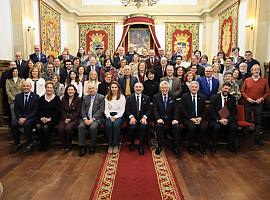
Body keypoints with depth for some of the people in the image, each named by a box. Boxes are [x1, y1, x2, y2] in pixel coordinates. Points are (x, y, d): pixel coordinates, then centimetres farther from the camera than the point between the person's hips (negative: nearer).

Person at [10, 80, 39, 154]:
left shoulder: (35, 96, -3)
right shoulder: (18, 96, 10)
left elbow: (35, 110, -8)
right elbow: (16, 109, 6)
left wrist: (26, 118, -18)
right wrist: (20, 118, -12)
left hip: (32, 117, -4)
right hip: (21, 117, 4)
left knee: (26, 124, -32)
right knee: (13, 125, -22)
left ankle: (30, 145, -15)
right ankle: (17, 144, -4)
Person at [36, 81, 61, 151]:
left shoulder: (56, 98, 4)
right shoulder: (42, 98, 14)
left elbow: (57, 111, -4)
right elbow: (38, 110, 9)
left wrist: (49, 118, -14)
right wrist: (42, 117, -9)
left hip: (53, 119, -3)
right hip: (42, 118, 3)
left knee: (46, 127, -30)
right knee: (38, 126, -28)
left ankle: (46, 145, -11)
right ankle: (40, 144, -12)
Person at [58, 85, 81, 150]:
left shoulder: (78, 99, 2)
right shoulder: (64, 99, 14)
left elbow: (77, 111, -5)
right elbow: (62, 110, 9)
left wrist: (70, 119, -14)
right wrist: (65, 118, -7)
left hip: (74, 118, -3)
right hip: (65, 118, 4)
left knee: (68, 128, -31)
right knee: (60, 128, -25)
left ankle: (69, 145, -10)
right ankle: (63, 145, -6)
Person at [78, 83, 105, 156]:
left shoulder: (101, 97, 2)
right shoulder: (85, 97, 16)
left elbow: (101, 110, -7)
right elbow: (83, 109, 10)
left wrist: (93, 119, -17)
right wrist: (85, 118, -8)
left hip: (96, 118, -4)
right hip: (86, 118, 4)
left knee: (93, 127, -31)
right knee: (81, 126, -24)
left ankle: (92, 147, -11)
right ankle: (82, 147, -15)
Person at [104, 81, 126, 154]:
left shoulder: (122, 97, 8)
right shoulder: (107, 97, 15)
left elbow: (122, 109, 1)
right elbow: (106, 109, 8)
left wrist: (115, 117, -12)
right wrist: (109, 117, -10)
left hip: (118, 115, -2)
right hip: (109, 115, 2)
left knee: (116, 125, -32)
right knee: (108, 125, -30)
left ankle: (116, 145, -20)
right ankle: (110, 145, -17)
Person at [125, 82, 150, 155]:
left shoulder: (146, 98, 10)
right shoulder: (129, 98, 9)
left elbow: (148, 110, 5)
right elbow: (127, 110, 3)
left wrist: (144, 117, -14)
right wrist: (131, 117, -16)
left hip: (142, 118, 0)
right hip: (132, 118, 0)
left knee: (143, 126, -31)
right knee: (133, 127, -30)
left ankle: (141, 146, -14)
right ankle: (132, 144, -3)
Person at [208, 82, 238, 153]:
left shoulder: (232, 98, 8)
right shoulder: (214, 97, -1)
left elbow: (234, 111, 4)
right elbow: (211, 111, -6)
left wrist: (228, 119, -13)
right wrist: (219, 120, -18)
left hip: (228, 119, 3)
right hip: (216, 119, -2)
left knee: (234, 127, -25)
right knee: (216, 127, -31)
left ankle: (231, 145, 0)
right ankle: (213, 146, -9)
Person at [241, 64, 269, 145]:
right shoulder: (247, 80, 1)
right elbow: (242, 91, 3)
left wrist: (262, 98, -11)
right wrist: (247, 98, -10)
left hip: (259, 104, 0)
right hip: (248, 103, 0)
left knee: (258, 121, 4)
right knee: (247, 120, 8)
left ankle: (257, 138, 14)